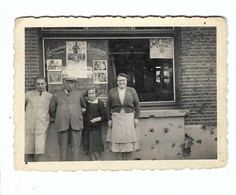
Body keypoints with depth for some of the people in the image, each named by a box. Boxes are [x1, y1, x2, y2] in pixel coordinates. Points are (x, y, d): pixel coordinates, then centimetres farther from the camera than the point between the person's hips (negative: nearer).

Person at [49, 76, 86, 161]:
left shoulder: (78, 94, 16)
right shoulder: (57, 95, 13)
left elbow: (84, 106, 31)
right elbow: (52, 110, 19)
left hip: (76, 124, 0)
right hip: (62, 125, 0)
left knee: (75, 147, -3)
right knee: (63, 147, 0)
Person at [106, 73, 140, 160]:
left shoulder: (132, 91, 6)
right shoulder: (112, 91, 7)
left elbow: (137, 105, 5)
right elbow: (108, 106, 6)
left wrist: (136, 118, -2)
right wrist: (109, 119, -1)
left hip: (129, 118, 0)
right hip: (116, 118, 0)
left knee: (129, 139, 1)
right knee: (118, 139, 0)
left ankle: (127, 160, 11)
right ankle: (120, 161, 8)